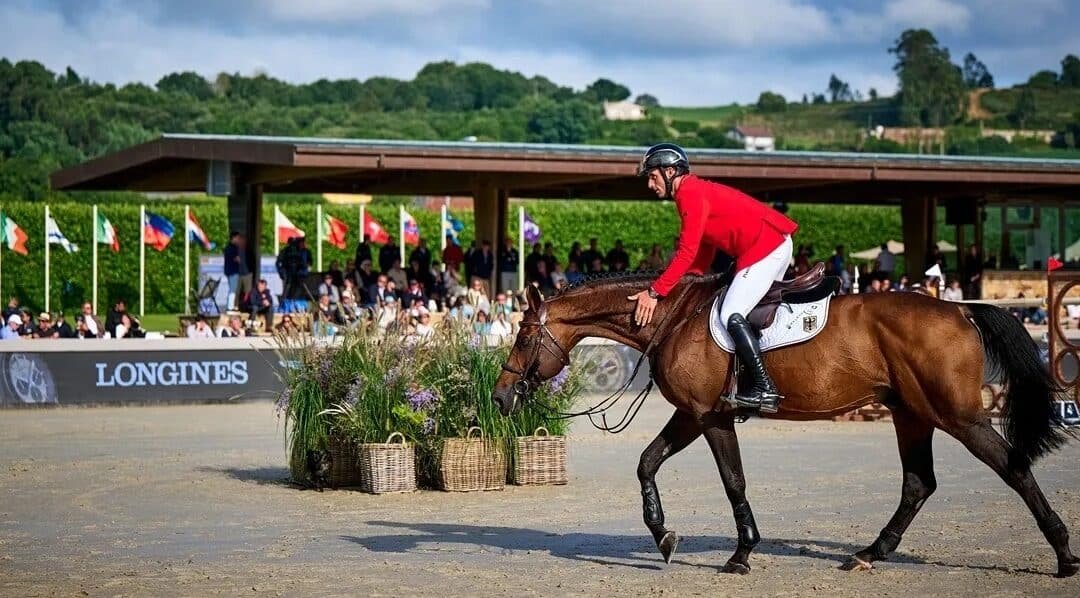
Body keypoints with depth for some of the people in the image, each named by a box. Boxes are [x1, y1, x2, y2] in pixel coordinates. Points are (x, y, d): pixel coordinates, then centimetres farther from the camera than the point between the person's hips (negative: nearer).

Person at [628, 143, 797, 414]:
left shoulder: (690, 194, -12)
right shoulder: (698, 191, 20)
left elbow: (687, 252, -18)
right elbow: (704, 250, 21)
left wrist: (655, 292, -17)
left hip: (766, 248, -11)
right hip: (775, 245, 11)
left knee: (732, 315, -14)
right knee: (749, 313, 16)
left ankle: (765, 389, -17)